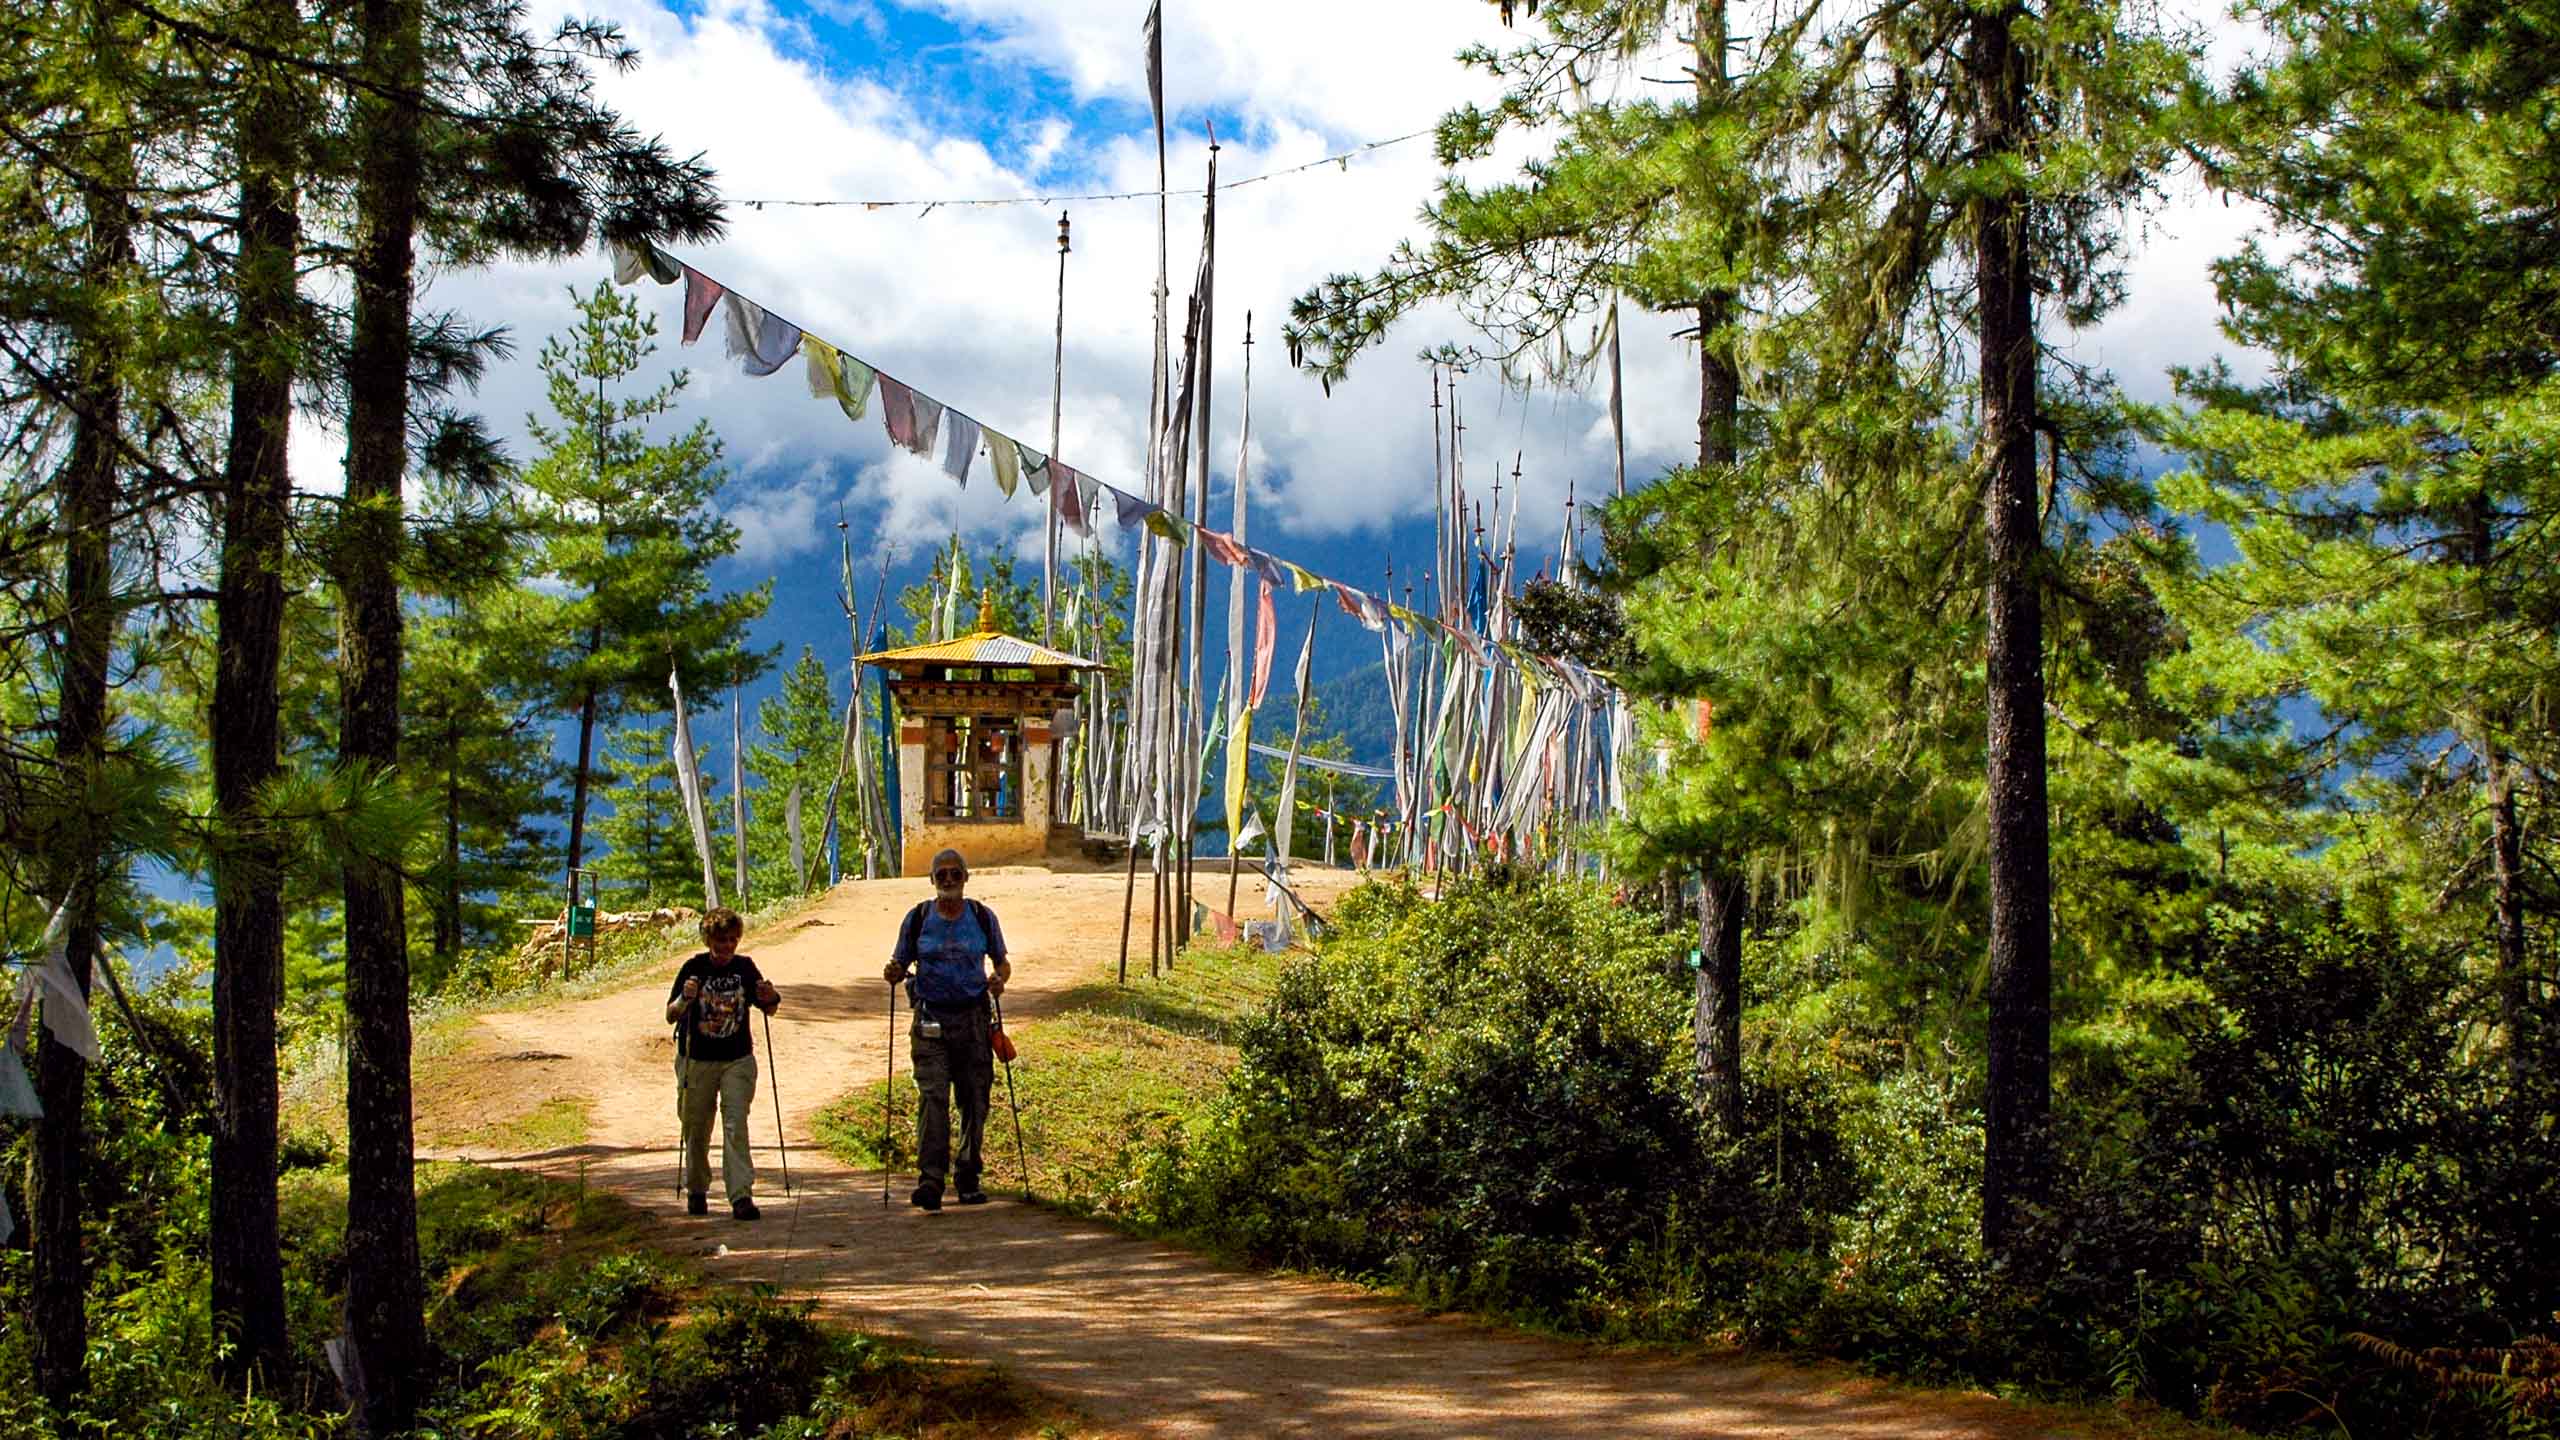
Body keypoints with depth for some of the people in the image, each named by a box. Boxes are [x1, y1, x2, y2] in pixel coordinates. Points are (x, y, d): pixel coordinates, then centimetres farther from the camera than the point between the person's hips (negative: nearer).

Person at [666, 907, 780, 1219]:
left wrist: (770, 998, -15)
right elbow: (671, 1015, -10)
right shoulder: (694, 968, -8)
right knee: (696, 1129, 9)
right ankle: (696, 1191, 29)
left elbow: (769, 1009, 8)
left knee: (736, 1125, -11)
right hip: (697, 1061, -1)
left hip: (738, 1060, 1)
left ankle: (741, 1195, -15)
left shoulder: (745, 967, 0)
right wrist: (685, 998, -31)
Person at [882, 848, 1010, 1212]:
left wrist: (999, 978, -8)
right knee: (932, 1096, -14)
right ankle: (930, 1180, -20)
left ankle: (967, 1178, 19)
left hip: (973, 1018, 2)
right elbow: (900, 964, 10)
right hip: (930, 1020, -1)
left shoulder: (983, 918, 5)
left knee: (974, 1099, 5)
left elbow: (1002, 962, 14)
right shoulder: (917, 919, 3)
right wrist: (893, 973, -13)